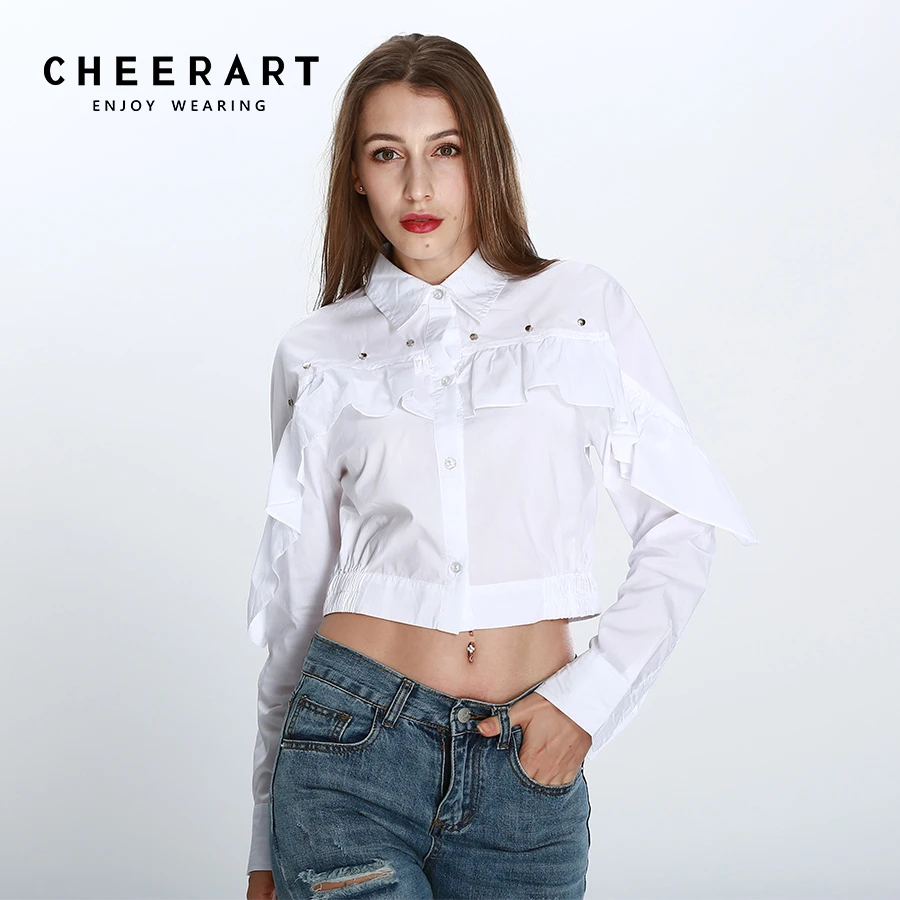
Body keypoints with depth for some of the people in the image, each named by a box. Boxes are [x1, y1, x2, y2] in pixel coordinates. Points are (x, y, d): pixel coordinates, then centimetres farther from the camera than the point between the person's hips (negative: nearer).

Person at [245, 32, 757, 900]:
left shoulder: (581, 307, 2)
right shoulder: (318, 352, 5)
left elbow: (680, 525, 4)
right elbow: (295, 596, 9)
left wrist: (590, 693, -6)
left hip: (528, 764, 1)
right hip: (354, 738, 0)